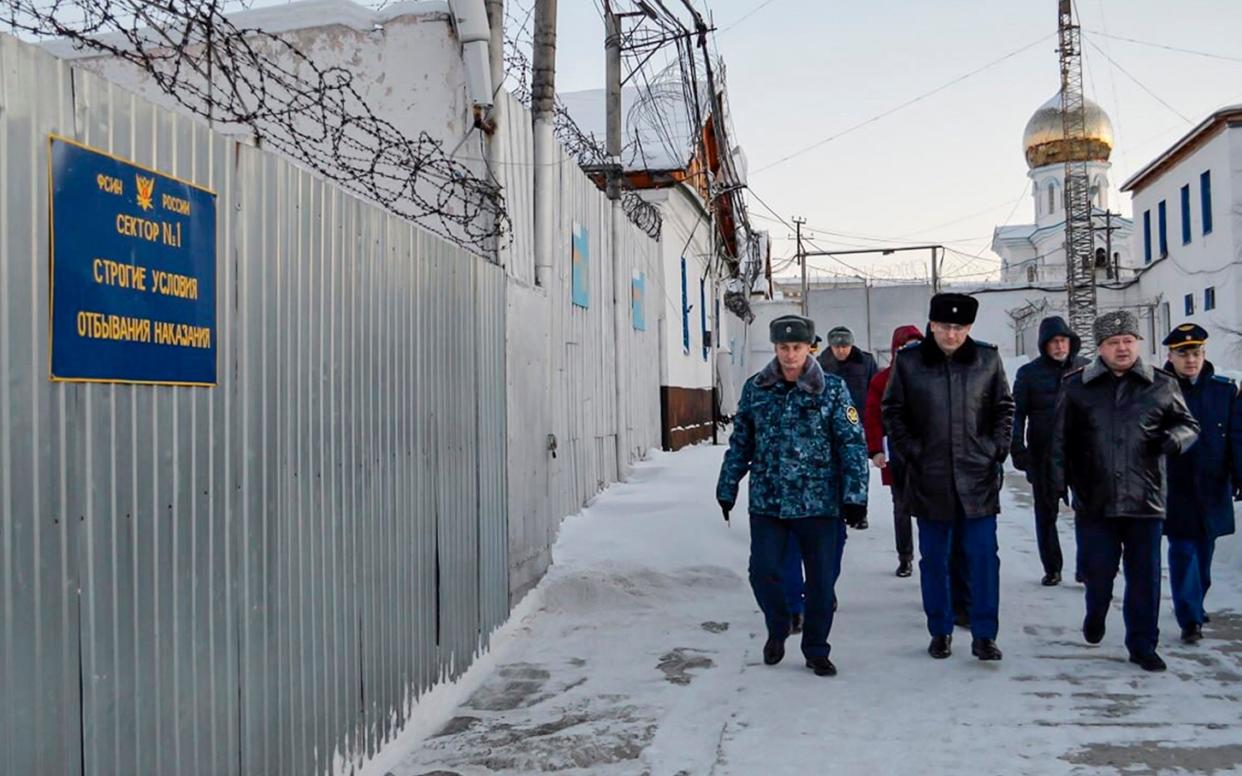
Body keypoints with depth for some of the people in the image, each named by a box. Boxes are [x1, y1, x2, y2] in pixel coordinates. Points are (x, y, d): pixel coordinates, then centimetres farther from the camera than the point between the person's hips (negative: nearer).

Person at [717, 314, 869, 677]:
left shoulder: (832, 389, -4)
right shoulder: (755, 388, 2)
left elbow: (853, 444, -4)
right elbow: (740, 443, 9)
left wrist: (855, 496, -10)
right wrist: (727, 489, 11)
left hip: (818, 502, -1)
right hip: (767, 501, 1)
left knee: (820, 579, 6)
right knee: (763, 571, -2)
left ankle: (816, 651, 25)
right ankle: (777, 630, 27)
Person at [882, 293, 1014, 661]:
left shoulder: (988, 359, 2)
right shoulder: (908, 362, -1)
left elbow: (1005, 408, 11)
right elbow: (892, 411, 6)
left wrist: (996, 449, 1)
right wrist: (911, 451, -2)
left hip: (978, 478, 0)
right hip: (929, 479, 0)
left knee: (983, 557, 1)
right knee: (933, 558, 9)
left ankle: (984, 635, 12)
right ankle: (940, 632, 23)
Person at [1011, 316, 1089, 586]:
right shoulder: (1029, 373, 1)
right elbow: (1017, 414, 2)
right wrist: (1018, 450, -6)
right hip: (1043, 455, 0)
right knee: (1046, 512, 8)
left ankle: (1086, 567, 11)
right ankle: (1052, 568, 20)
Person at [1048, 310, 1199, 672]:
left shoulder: (1162, 385, 3)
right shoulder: (1076, 386, 3)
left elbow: (1189, 424, 13)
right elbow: (1060, 440, 7)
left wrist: (1175, 438, -9)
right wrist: (1057, 481, 2)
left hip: (1145, 500, 1)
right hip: (1095, 500, 0)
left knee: (1145, 576, 6)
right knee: (1098, 569, 6)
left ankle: (1142, 645, 20)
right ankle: (1095, 616, 37)